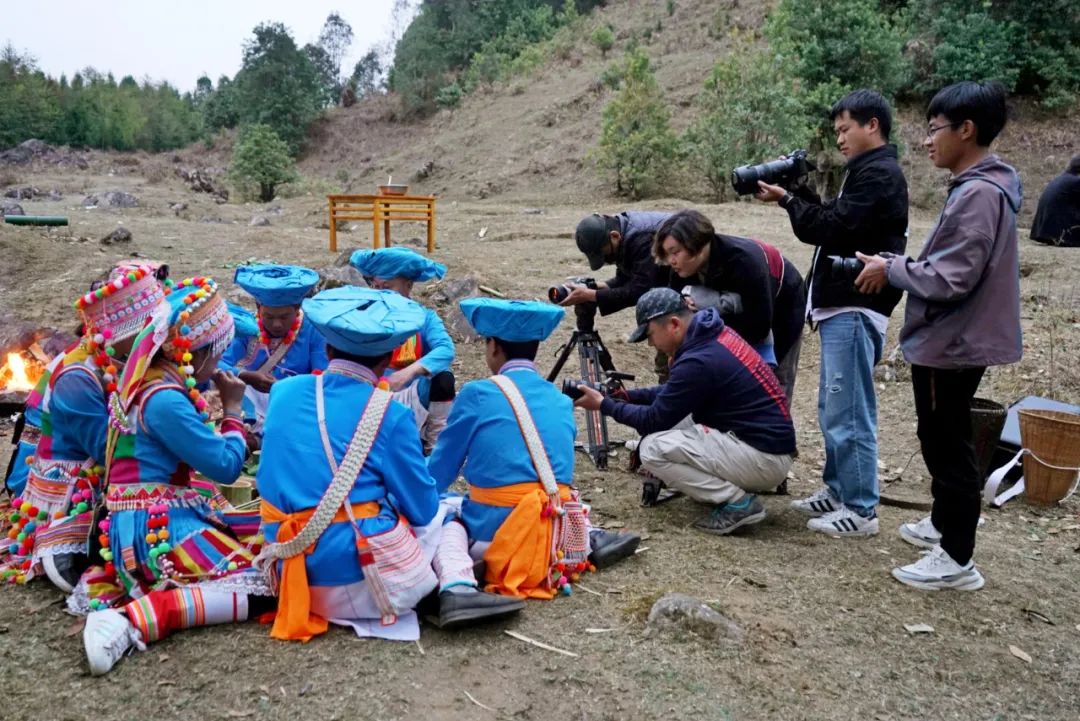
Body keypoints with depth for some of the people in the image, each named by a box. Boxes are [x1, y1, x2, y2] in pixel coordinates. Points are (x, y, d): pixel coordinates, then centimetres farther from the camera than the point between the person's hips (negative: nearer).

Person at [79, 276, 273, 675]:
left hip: (162, 515, 10)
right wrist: (233, 410, -2)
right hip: (156, 528, -10)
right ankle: (131, 620, -20)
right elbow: (226, 466, -14)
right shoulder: (164, 400, -21)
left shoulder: (150, 379, 8)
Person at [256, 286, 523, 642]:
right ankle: (456, 590, -4)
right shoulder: (390, 415, -10)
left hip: (302, 582, 5)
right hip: (374, 578, -5)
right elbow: (422, 510, -2)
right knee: (445, 517, 22)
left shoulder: (283, 391, 3)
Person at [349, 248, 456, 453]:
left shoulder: (425, 318, -4)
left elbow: (446, 350, -24)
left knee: (443, 377, -30)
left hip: (415, 398, -1)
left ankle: (436, 445, -11)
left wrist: (409, 372, -41)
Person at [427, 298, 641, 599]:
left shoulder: (477, 394, -4)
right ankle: (589, 542, 10)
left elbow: (439, 473, 6)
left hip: (493, 534, -5)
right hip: (557, 535, 5)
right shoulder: (561, 401, 11)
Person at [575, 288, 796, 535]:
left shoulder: (699, 361, -23)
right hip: (763, 439, 10)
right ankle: (732, 487, 13)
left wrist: (604, 405, 0)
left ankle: (738, 502, -7)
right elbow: (673, 392, 19)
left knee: (652, 449, -14)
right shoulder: (717, 333, 5)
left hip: (766, 459, -10)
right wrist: (627, 395, 10)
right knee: (671, 416, 16)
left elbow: (654, 419, -11)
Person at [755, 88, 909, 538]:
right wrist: (798, 191, 6)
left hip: (854, 310, -11)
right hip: (840, 306, 11)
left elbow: (831, 228, -19)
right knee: (833, 408, 16)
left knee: (849, 413, -7)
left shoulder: (879, 174, -12)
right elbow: (831, 223, 18)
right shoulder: (865, 171, 20)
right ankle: (837, 490, 27)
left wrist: (787, 199, -6)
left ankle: (861, 510, 1)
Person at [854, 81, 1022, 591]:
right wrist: (895, 265, 3)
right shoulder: (975, 187, 11)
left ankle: (957, 560, 12)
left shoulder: (979, 194, -22)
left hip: (952, 344, -10)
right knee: (939, 442, 22)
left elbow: (950, 279, -26)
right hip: (946, 340, 10)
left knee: (949, 447, 0)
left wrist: (891, 270, -13)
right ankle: (944, 524, 39)